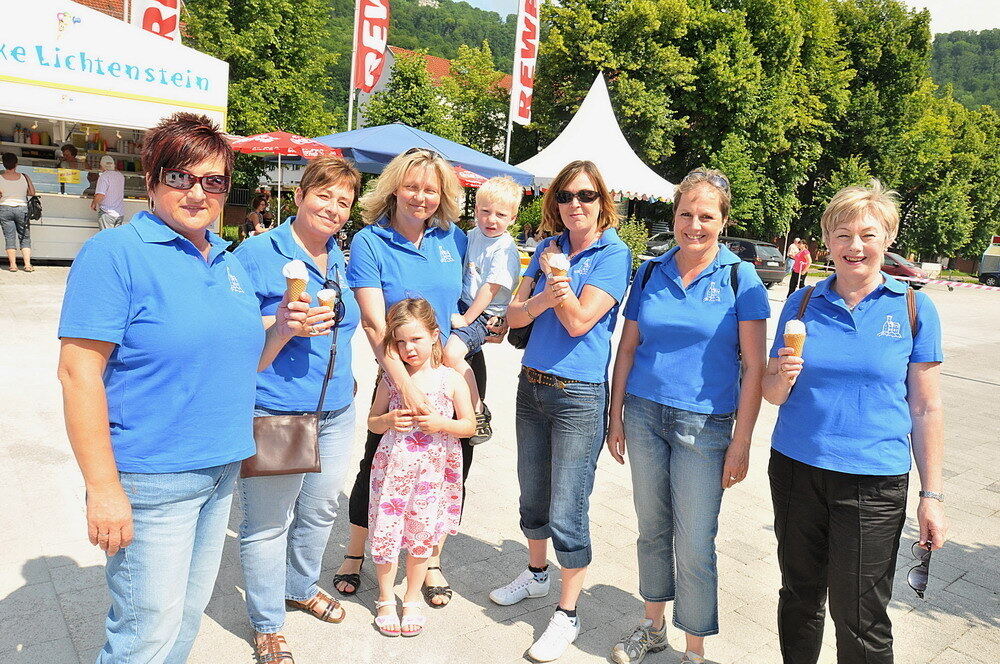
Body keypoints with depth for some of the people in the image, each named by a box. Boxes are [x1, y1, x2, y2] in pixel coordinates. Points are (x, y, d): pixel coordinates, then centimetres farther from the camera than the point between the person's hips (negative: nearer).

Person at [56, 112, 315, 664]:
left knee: (189, 613, 20)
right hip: (151, 479, -7)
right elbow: (79, 373, -17)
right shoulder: (115, 253, -12)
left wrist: (279, 330, -2)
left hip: (222, 471, 7)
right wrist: (103, 489, -20)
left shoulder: (228, 262, 10)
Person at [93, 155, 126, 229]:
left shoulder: (104, 176, -11)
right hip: (120, 213, 6)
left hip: (107, 212, -6)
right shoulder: (121, 176, 9)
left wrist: (93, 204, -2)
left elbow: (100, 196, -18)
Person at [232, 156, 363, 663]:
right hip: (275, 413, -7)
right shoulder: (257, 252, -10)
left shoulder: (341, 261, 11)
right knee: (267, 522, 5)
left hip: (336, 411, 7)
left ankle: (301, 588, 45)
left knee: (320, 510, 20)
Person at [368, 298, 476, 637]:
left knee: (422, 536, 12)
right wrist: (389, 421, -16)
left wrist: (440, 423, -18)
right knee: (386, 532, 6)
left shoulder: (451, 379, -5)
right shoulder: (390, 378, -2)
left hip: (433, 473, 0)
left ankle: (412, 599, 34)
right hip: (392, 468, 0)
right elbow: (372, 422, 6)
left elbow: (469, 425, -1)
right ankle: (386, 599, 29)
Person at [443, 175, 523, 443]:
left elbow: (490, 290, -19)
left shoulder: (505, 249, -15)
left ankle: (479, 411, -10)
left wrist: (465, 319, -19)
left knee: (452, 353, -26)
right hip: (461, 303, 8)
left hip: (484, 314, -8)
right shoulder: (472, 235, 7)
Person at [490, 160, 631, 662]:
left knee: (566, 513, 0)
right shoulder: (549, 248, 8)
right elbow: (514, 314, 1)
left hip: (579, 394, -6)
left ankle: (567, 615, 18)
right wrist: (540, 300, -18)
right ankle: (536, 574, 44)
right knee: (533, 496, 20)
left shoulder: (614, 254, -9)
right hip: (532, 385, 6)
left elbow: (580, 321, -18)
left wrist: (556, 269, -13)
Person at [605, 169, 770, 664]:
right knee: (652, 529, 15)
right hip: (644, 416, 4)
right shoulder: (650, 274, 6)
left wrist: (741, 442, -9)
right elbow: (627, 348, 10)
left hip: (704, 424, -3)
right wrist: (616, 415, 7)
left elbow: (753, 366, -7)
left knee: (695, 545, 2)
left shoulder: (740, 278, -5)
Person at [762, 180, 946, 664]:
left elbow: (925, 409, 2)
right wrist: (783, 377, -17)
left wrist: (931, 495, 0)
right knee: (800, 597, 14)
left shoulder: (914, 308, 0)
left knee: (861, 620, 4)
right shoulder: (802, 303, 4)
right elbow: (771, 393, 6)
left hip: (874, 483, -2)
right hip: (796, 469, 2)